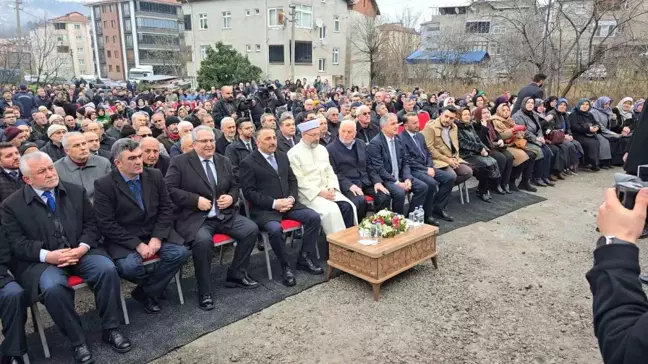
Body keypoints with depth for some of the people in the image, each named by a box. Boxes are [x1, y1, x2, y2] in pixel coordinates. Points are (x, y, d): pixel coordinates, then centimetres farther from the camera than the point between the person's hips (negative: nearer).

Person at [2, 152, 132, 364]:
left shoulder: (75, 192, 8)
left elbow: (91, 224, 8)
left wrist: (82, 247, -12)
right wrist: (47, 256, -20)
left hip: (80, 252, 2)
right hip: (41, 260, -2)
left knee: (108, 269, -26)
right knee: (52, 287, -34)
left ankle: (110, 329, -9)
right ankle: (77, 341, -13)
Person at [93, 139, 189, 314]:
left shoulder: (155, 175, -1)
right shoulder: (104, 185, -12)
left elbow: (166, 208, 2)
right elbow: (106, 224, -13)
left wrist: (157, 237, -12)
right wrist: (137, 244, -20)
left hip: (154, 233, 4)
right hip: (123, 238, -3)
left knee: (179, 252, -19)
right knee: (130, 266, -31)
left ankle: (145, 292, 1)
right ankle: (155, 284, 6)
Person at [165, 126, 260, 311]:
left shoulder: (224, 161, 14)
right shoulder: (179, 162, -2)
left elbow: (235, 186, 20)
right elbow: (169, 189, -9)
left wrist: (231, 197, -3)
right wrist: (196, 200, -18)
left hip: (224, 215, 6)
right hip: (195, 217, -5)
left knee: (251, 229, -13)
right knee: (203, 240, -35)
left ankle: (236, 275, 8)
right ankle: (204, 292, -13)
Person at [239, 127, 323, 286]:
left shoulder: (282, 156, 14)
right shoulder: (248, 163, -5)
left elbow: (292, 180, 16)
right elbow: (249, 192, -11)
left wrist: (291, 198, -5)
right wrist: (274, 203, -19)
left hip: (287, 203, 6)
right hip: (264, 209, -6)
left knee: (314, 217, -13)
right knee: (275, 229, -35)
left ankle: (304, 258, 2)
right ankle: (285, 266, -9)